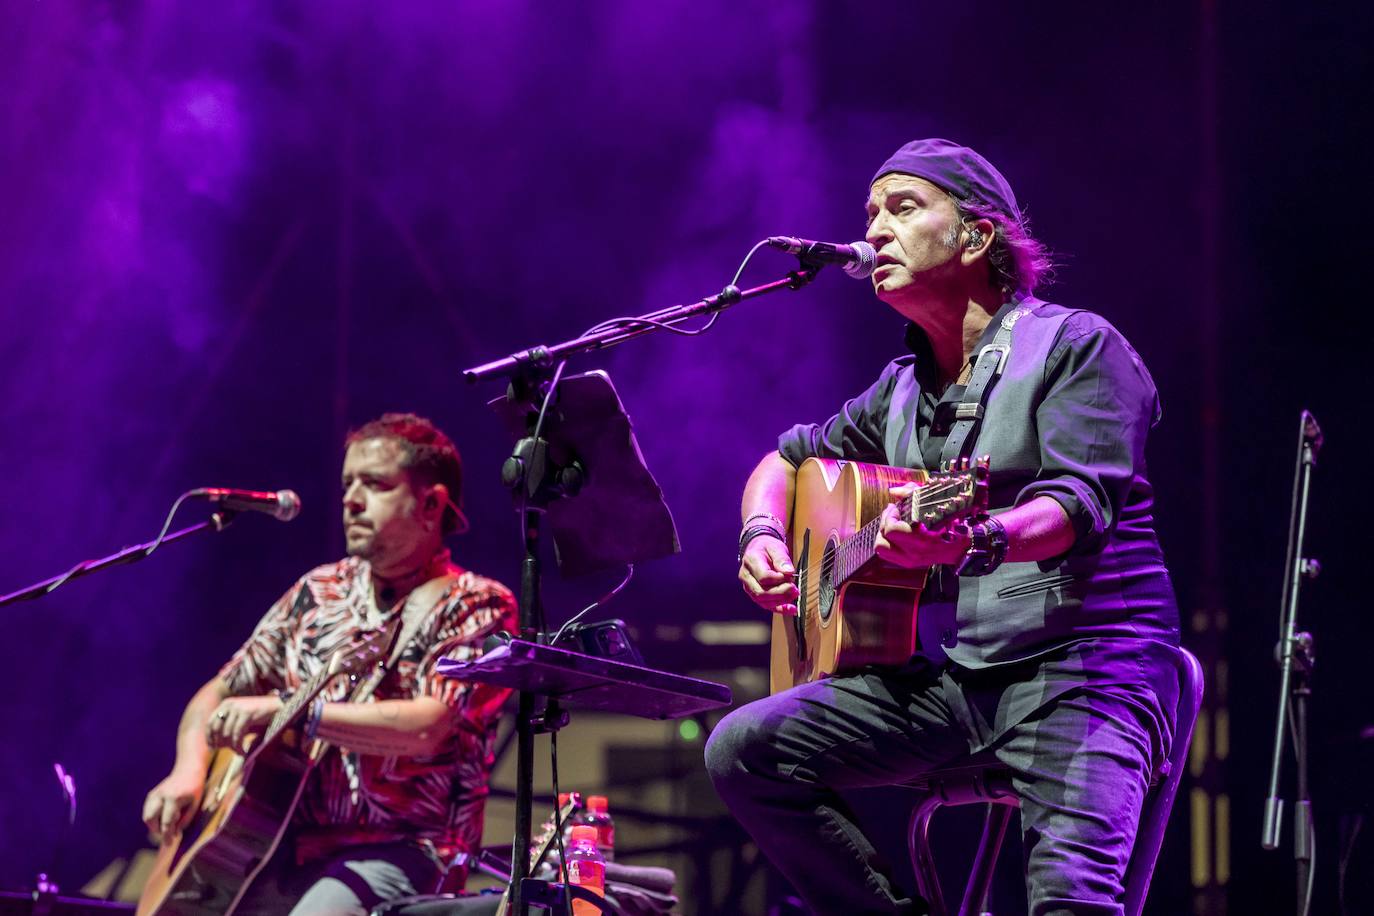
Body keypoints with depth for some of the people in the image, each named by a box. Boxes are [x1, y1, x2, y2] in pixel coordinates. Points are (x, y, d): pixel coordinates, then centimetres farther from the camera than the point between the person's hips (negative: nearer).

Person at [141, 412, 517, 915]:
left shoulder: (476, 606, -3)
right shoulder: (318, 593, 15)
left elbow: (426, 729, -18)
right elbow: (218, 694, 20)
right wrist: (188, 770, 0)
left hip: (395, 850, -5)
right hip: (283, 846, 6)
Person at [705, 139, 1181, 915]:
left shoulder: (1076, 347, -5)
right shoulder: (903, 391, 17)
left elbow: (1081, 504, -20)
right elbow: (788, 459, 31)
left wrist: (974, 543, -40)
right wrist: (764, 537, 8)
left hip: (1081, 656, -7)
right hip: (951, 671, 7)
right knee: (743, 750, -10)